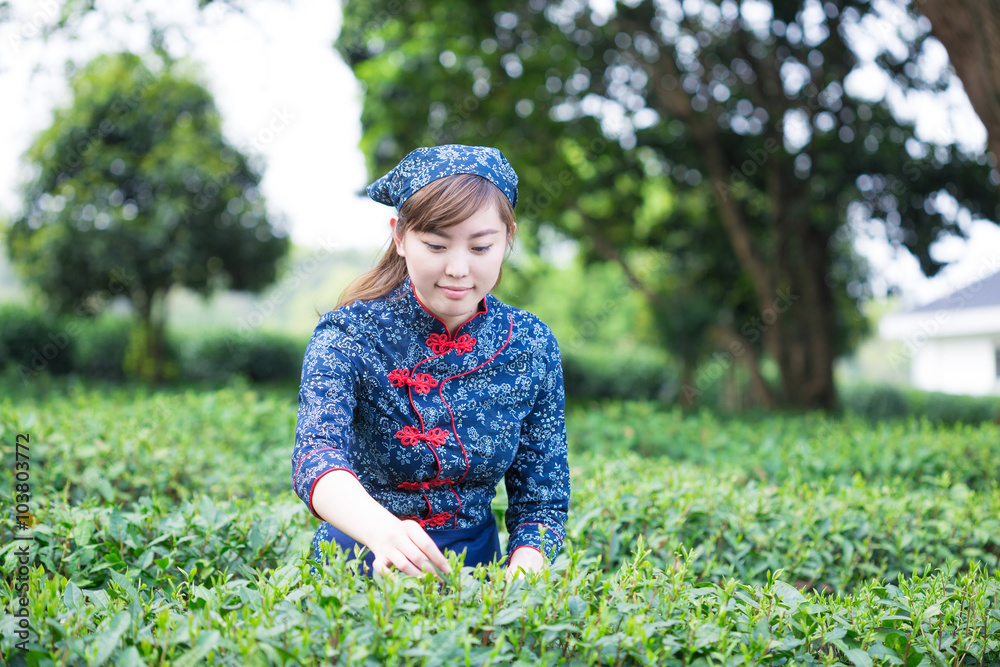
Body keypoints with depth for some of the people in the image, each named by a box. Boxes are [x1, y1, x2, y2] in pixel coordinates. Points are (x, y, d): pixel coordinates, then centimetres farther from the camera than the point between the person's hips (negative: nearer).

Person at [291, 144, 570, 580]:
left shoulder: (531, 346, -1)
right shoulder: (348, 336, -9)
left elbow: (542, 498, 3)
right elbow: (315, 453, -27)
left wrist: (522, 571, -17)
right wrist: (382, 529, -46)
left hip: (475, 561, 2)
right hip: (357, 563, -2)